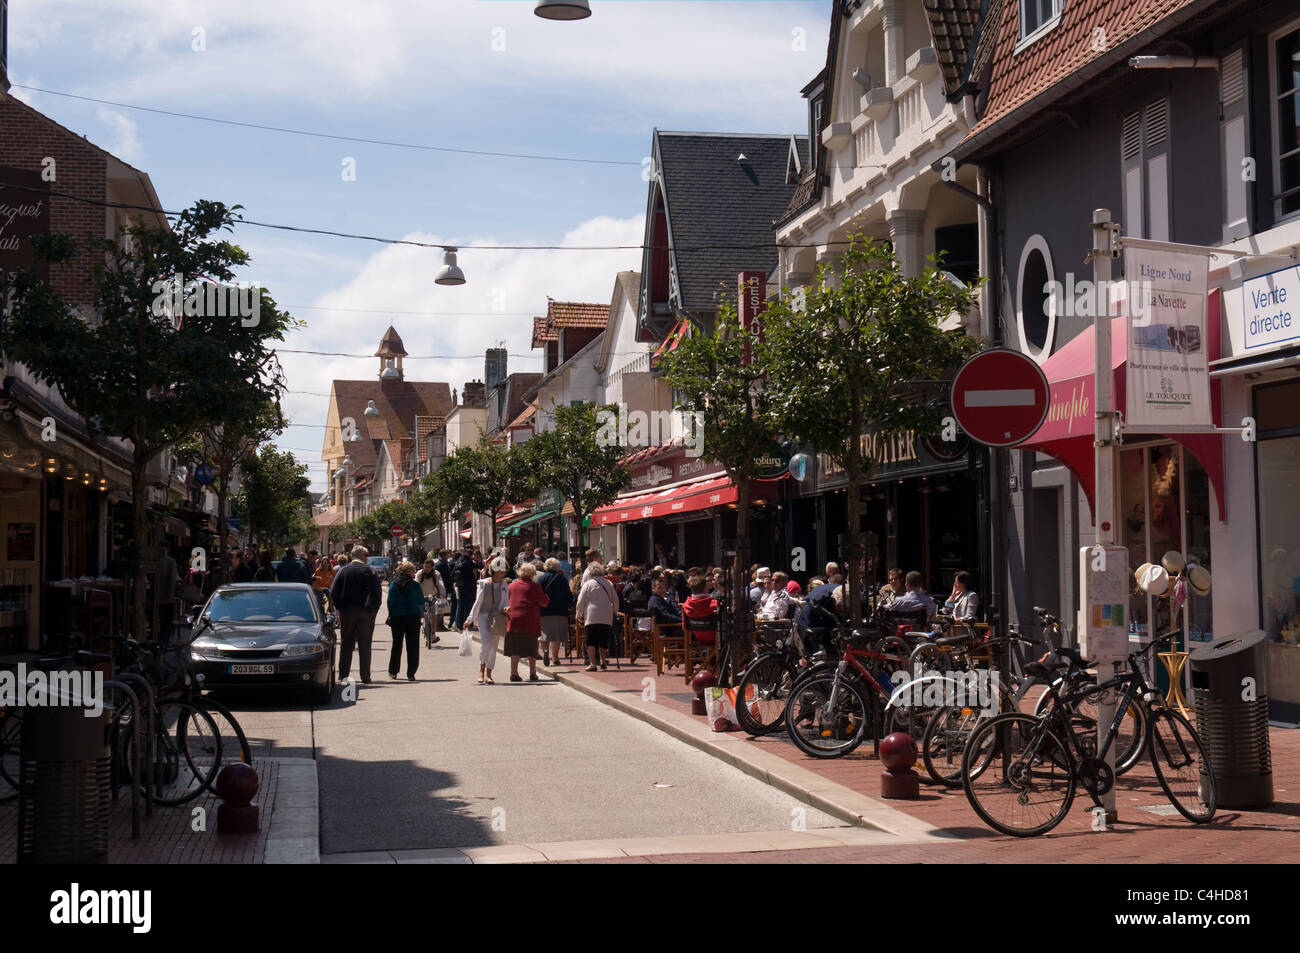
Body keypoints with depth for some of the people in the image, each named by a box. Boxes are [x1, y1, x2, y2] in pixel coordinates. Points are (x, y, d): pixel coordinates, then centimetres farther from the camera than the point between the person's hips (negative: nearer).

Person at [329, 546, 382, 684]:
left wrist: (340, 608, 5)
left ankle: (343, 675, 13)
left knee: (346, 645, 12)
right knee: (364, 646, 3)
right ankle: (365, 677, 1)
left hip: (347, 612, 2)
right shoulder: (369, 571, -6)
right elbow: (376, 592, -11)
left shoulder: (343, 571, 0)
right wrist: (373, 609, -1)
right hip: (365, 613, -2)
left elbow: (333, 592, -3)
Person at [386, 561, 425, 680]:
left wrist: (390, 615, 7)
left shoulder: (394, 584, -3)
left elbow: (390, 602, -4)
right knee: (413, 645, 4)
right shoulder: (415, 585, -5)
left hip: (397, 617, 1)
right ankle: (411, 674, 0)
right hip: (414, 616, -1)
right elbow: (421, 601, -2)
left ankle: (393, 672, 22)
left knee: (397, 644, 15)